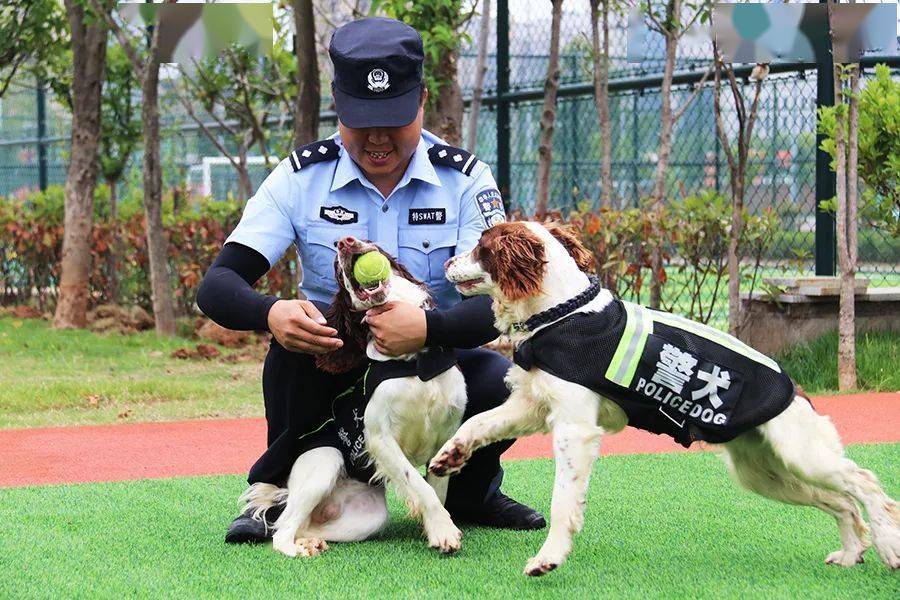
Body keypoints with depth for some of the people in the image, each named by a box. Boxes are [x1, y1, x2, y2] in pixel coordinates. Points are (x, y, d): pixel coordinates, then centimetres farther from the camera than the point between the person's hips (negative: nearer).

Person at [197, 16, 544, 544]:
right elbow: (217, 286, -16)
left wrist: (428, 328, -44)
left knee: (507, 383, -30)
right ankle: (278, 487, -9)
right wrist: (270, 313, -41)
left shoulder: (464, 179, -10)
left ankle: (468, 491, 5)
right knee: (297, 327, -32)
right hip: (332, 366, 0)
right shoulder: (302, 178, -9)